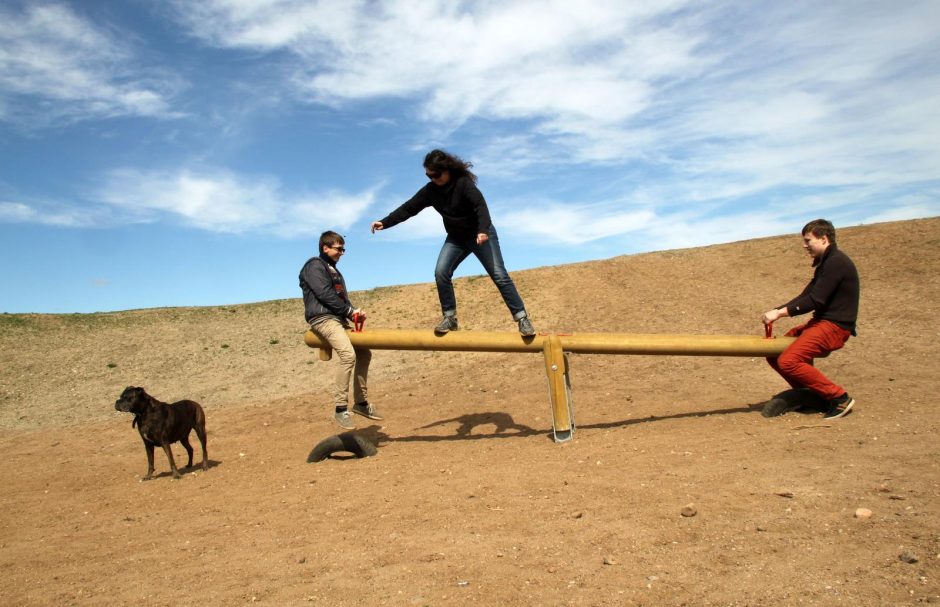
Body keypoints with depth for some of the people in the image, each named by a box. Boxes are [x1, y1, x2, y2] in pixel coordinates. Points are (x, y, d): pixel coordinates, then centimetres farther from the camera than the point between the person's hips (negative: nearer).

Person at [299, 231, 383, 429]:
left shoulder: (334, 271, 26)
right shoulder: (315, 266, -3)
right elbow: (325, 294, -15)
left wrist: (353, 312, 0)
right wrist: (350, 310, -11)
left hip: (338, 319, 10)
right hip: (323, 319, -10)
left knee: (364, 353, 7)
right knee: (348, 354, -27)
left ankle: (361, 402, 13)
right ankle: (341, 409, -24)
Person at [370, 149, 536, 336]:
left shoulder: (463, 182, -22)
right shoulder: (430, 190, -5)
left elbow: (480, 205, -33)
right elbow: (408, 208, -5)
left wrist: (483, 230, -48)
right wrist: (384, 222, -15)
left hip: (481, 234, -5)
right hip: (455, 238, 5)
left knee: (499, 275, -11)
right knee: (441, 272, -15)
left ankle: (522, 318, -8)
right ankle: (450, 317, -6)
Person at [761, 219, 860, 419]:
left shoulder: (836, 262, -14)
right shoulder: (825, 263, 16)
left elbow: (815, 300, -22)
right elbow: (805, 296, 13)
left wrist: (780, 312, -20)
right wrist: (776, 311, -1)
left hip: (835, 326, -10)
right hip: (820, 322, 10)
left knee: (788, 361, -23)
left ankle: (839, 397, -11)